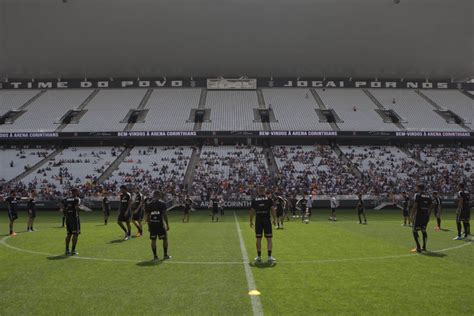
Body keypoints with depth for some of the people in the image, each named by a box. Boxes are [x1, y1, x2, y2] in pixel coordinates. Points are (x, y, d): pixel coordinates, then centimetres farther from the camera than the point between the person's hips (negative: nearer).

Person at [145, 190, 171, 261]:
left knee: (153, 240, 8)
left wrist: (149, 226, 15)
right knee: (165, 239, 10)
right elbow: (165, 215, -8)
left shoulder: (148, 204, 6)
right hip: (160, 224, -3)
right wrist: (167, 224, -1)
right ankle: (165, 255, 14)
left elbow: (147, 216, 7)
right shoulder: (162, 203, -5)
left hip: (152, 224, 3)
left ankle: (155, 256, 10)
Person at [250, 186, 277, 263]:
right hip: (267, 220, -1)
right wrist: (274, 219, 4)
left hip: (258, 221, 1)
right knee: (269, 239, 3)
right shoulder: (269, 199, 1)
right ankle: (269, 256, -3)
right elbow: (272, 209, -3)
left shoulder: (254, 200, 4)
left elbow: (252, 211, 2)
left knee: (258, 239, 9)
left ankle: (259, 257, 14)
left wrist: (251, 221, 9)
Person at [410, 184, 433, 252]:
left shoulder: (417, 195, -8)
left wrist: (412, 215, -8)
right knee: (424, 231, 16)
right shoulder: (429, 196, 12)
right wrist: (428, 216, 20)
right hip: (426, 216, 7)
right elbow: (430, 207, 13)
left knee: (415, 231, -1)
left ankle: (418, 248, -6)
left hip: (418, 215, -7)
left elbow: (415, 206, -14)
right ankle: (424, 247, 19)